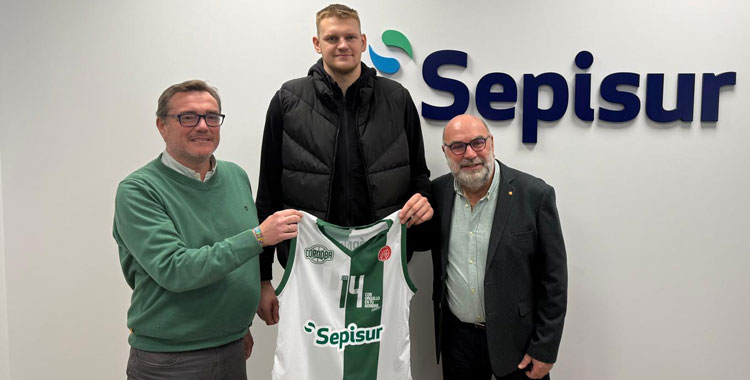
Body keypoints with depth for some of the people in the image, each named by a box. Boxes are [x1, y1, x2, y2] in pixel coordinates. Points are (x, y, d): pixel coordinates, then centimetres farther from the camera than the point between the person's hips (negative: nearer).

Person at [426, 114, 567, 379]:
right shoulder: (438, 192, -4)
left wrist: (544, 349, -9)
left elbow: (553, 279, -10)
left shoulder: (535, 195, -13)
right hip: (457, 336, 3)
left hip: (517, 338, -3)